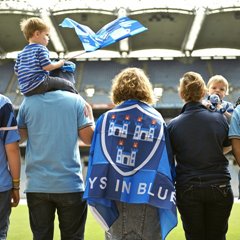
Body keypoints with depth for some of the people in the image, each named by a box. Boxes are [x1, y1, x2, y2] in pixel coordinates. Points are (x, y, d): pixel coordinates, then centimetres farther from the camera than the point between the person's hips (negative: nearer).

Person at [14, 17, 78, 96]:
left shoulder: (21, 53, 19)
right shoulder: (41, 49, -3)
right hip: (38, 85, -8)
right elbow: (47, 67, -13)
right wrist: (60, 63, 4)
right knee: (68, 85, -4)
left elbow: (16, 71, 20)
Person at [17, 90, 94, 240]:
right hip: (70, 184, -1)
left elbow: (20, 137, 8)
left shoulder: (28, 102, 0)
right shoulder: (75, 100, -5)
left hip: (37, 184, 2)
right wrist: (90, 114, 14)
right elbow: (89, 138, -2)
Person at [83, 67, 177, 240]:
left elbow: (96, 160, 1)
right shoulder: (157, 121, 2)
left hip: (115, 196, 1)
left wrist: (95, 196, 8)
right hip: (147, 198, -1)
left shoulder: (107, 119, 2)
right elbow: (167, 162, 1)